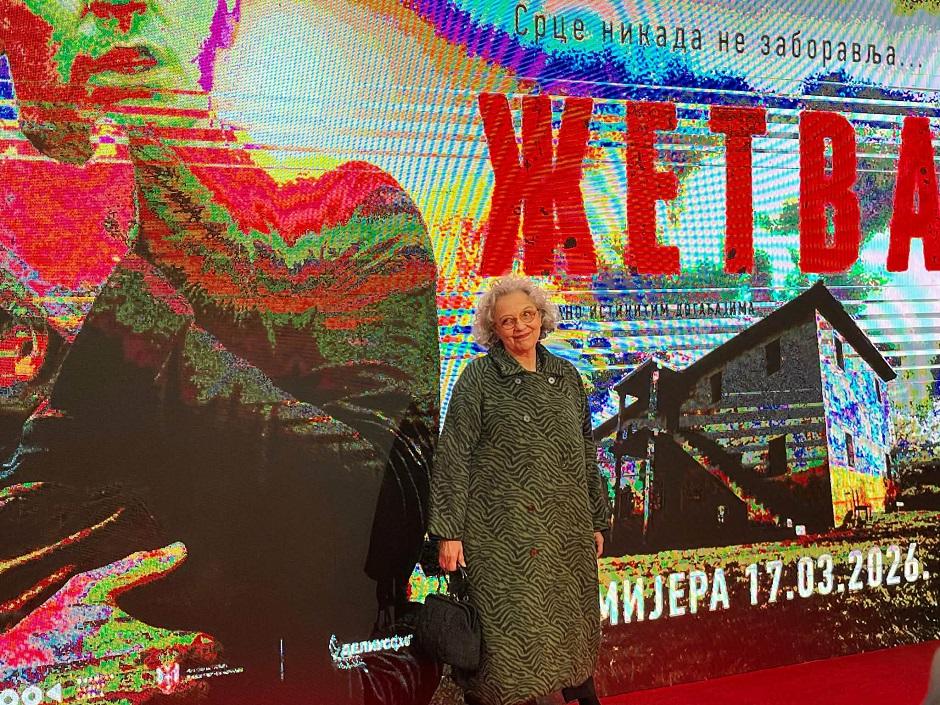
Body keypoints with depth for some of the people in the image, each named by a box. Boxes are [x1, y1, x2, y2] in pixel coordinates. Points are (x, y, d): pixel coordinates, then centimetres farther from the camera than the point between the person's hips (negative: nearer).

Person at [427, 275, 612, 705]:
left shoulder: (566, 376, 12)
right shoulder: (479, 378, -2)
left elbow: (586, 453, 18)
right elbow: (453, 456, -5)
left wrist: (597, 520, 17)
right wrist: (448, 531, -10)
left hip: (567, 533, 5)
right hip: (502, 535, -4)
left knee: (570, 629, 9)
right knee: (511, 634, -3)